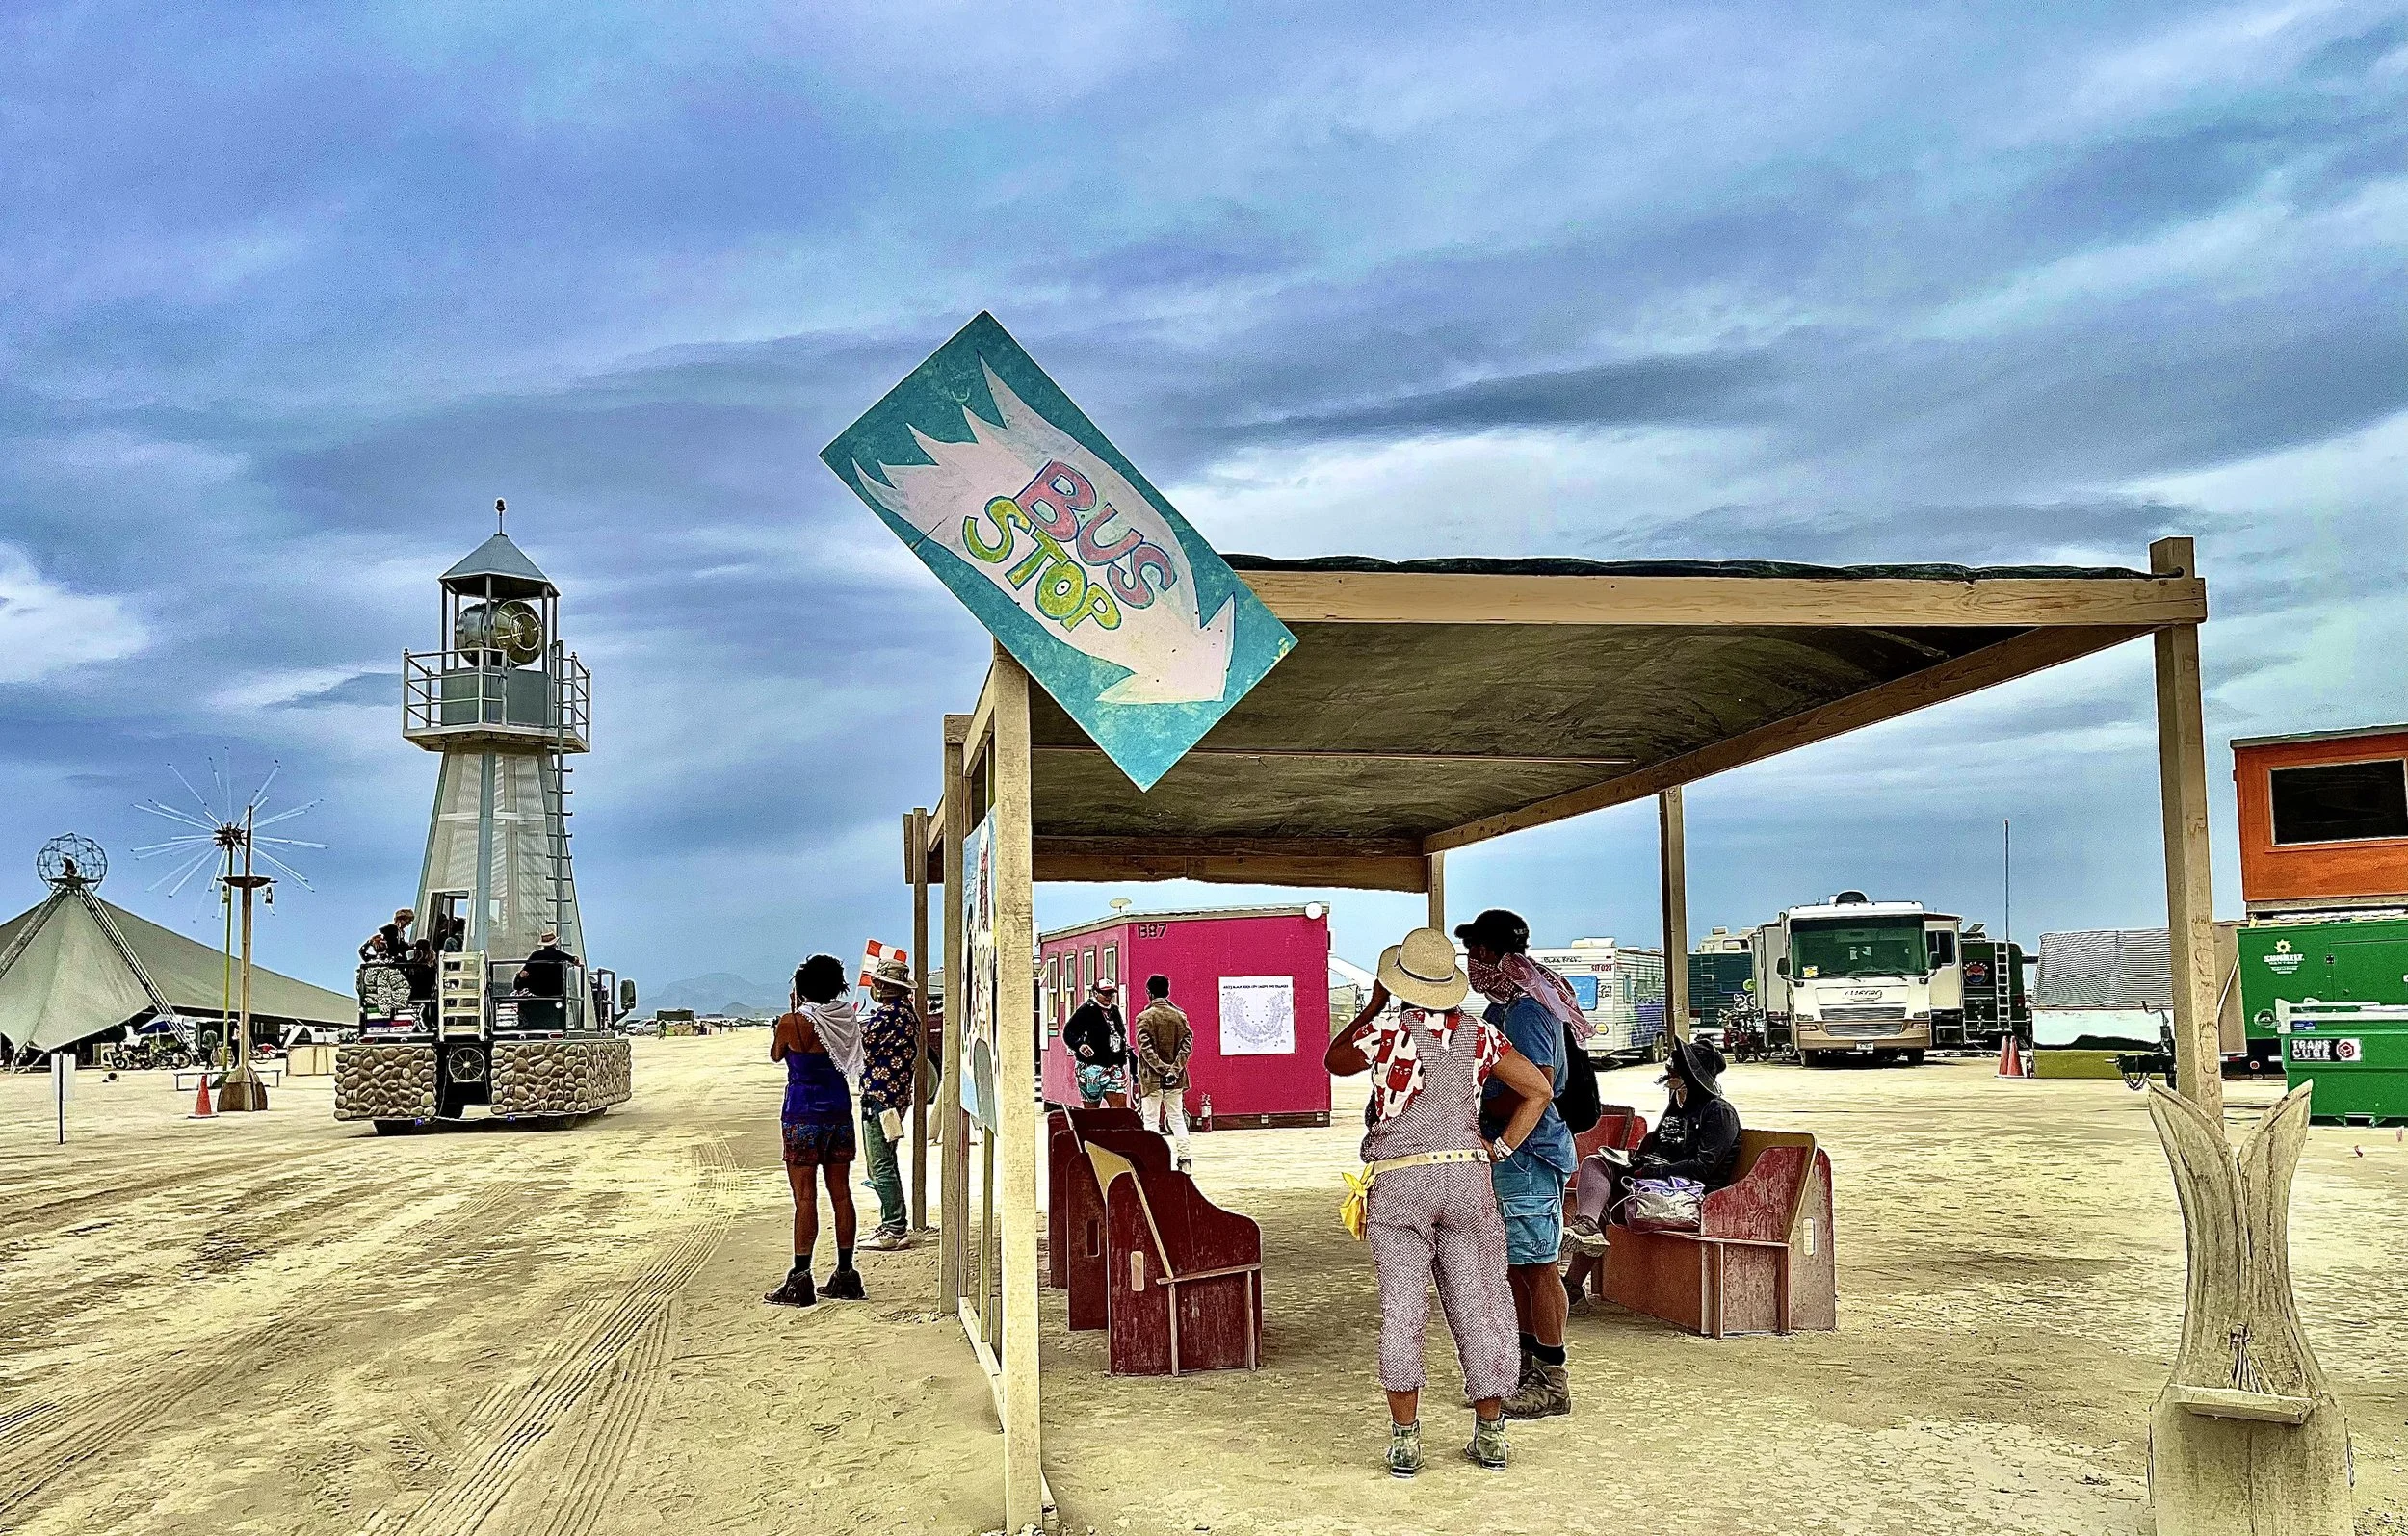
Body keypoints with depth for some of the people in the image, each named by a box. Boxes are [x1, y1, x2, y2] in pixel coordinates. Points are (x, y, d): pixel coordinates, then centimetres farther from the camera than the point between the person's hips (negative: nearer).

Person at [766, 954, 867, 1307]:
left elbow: (775, 1055, 6)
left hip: (802, 1115, -5)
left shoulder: (792, 1022, -13)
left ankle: (799, 1280, -1)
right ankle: (845, 1275, 14)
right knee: (840, 1193, 9)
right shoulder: (847, 1019, 1)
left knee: (805, 1197, -3)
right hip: (840, 1110, 5)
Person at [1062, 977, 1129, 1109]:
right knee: (1091, 1110, 1)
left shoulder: (1114, 1010, 16)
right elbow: (1068, 1033, -11)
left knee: (1121, 1108, -2)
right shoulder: (1087, 1010, -7)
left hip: (1115, 1067, 6)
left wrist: (1127, 1051, 17)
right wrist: (1079, 1045, -27)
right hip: (1092, 1067, -6)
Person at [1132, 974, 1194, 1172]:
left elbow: (1146, 1048, -16)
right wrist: (1174, 1069, -11)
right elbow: (1187, 1044, -5)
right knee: (1177, 1117, 11)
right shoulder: (1179, 1016, 3)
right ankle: (1184, 1159, 6)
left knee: (1151, 1120, 3)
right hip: (1175, 1078, 4)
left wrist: (1162, 1069, -16)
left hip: (1152, 1078, -3)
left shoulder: (1144, 1017, -8)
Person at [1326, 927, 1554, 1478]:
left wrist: (1374, 1005, 20)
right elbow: (1538, 1090, 9)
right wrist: (1500, 1148, 9)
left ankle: (1405, 1440, 2)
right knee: (1479, 1306, 9)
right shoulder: (1479, 1034, 6)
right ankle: (1490, 1435, 16)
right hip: (1467, 1178, 3)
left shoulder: (1385, 1031, -5)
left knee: (1402, 1310, 0)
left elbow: (1335, 1060, 15)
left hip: (1397, 1184, -3)